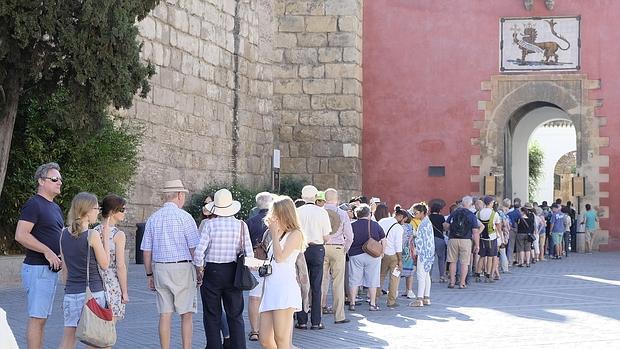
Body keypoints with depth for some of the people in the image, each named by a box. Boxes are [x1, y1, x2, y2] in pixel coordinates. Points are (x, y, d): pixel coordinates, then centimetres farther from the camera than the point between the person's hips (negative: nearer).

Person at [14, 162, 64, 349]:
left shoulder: (55, 208, 18)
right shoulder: (33, 204, -11)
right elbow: (21, 235, -20)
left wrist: (61, 255, 7)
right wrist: (48, 252, -19)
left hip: (51, 269, 9)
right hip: (38, 269, -9)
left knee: (42, 318, 12)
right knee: (36, 318, -8)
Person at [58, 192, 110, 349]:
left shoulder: (64, 234, 5)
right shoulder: (93, 235, -12)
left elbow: (64, 267, 11)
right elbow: (104, 264, -4)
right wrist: (106, 236, 1)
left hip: (70, 293, 5)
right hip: (92, 292, -5)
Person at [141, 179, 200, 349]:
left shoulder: (153, 218, 8)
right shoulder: (184, 217, -7)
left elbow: (146, 250, 10)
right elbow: (194, 248, -9)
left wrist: (149, 275, 17)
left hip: (160, 268, 5)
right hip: (182, 267, -5)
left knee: (165, 315, 6)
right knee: (186, 315, 1)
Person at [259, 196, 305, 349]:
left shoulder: (295, 234, 1)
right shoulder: (278, 235, 25)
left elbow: (280, 257, -11)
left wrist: (275, 234, -3)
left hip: (285, 288, -8)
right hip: (270, 289, 9)